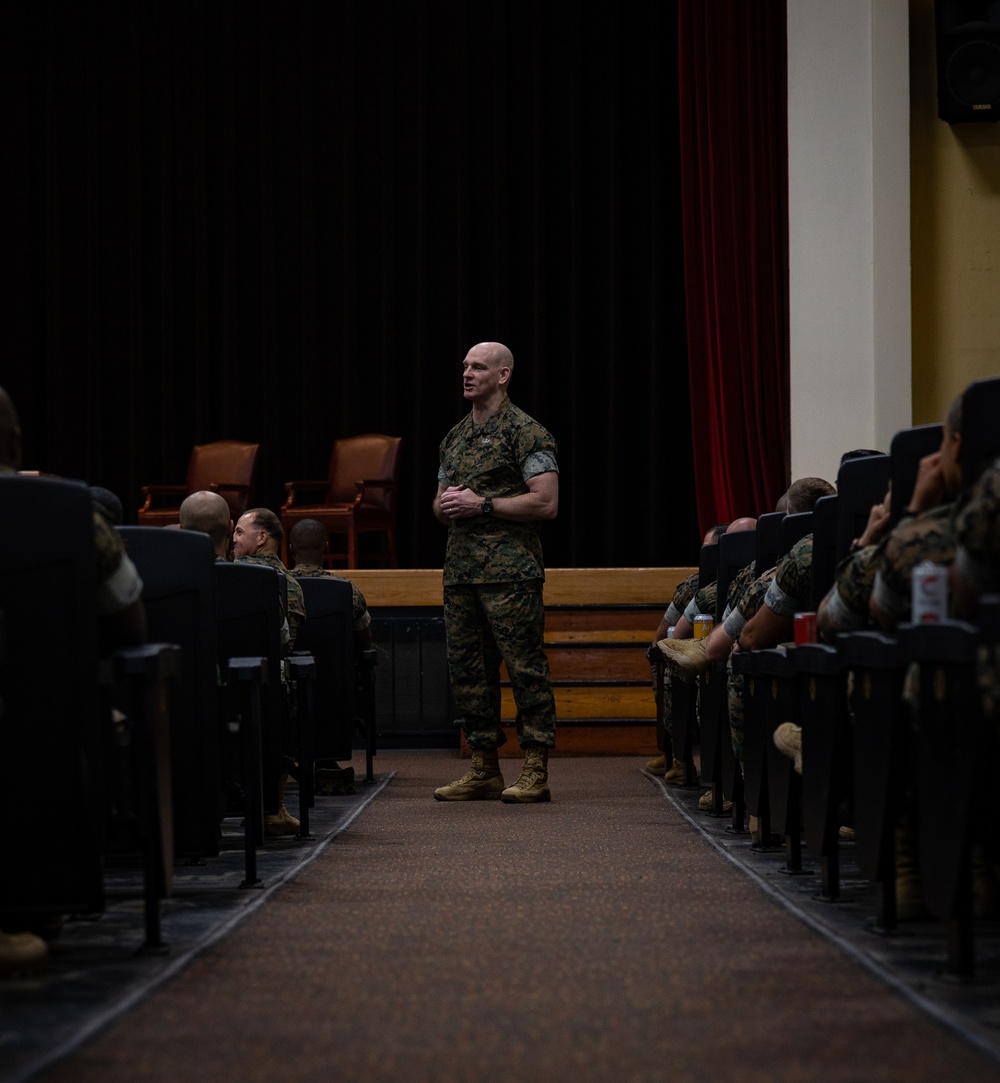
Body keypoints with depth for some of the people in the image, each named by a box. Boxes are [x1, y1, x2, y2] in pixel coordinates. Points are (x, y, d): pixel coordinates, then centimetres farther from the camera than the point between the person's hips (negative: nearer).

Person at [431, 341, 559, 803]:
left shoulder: (524, 432, -4)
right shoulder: (455, 437, 19)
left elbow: (546, 502, -13)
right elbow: (439, 504, 26)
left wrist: (483, 504, -15)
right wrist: (446, 504, 2)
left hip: (509, 570, -8)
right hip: (460, 569, 8)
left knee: (525, 667, -8)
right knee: (468, 670, 8)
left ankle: (535, 771, -6)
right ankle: (484, 769, 14)